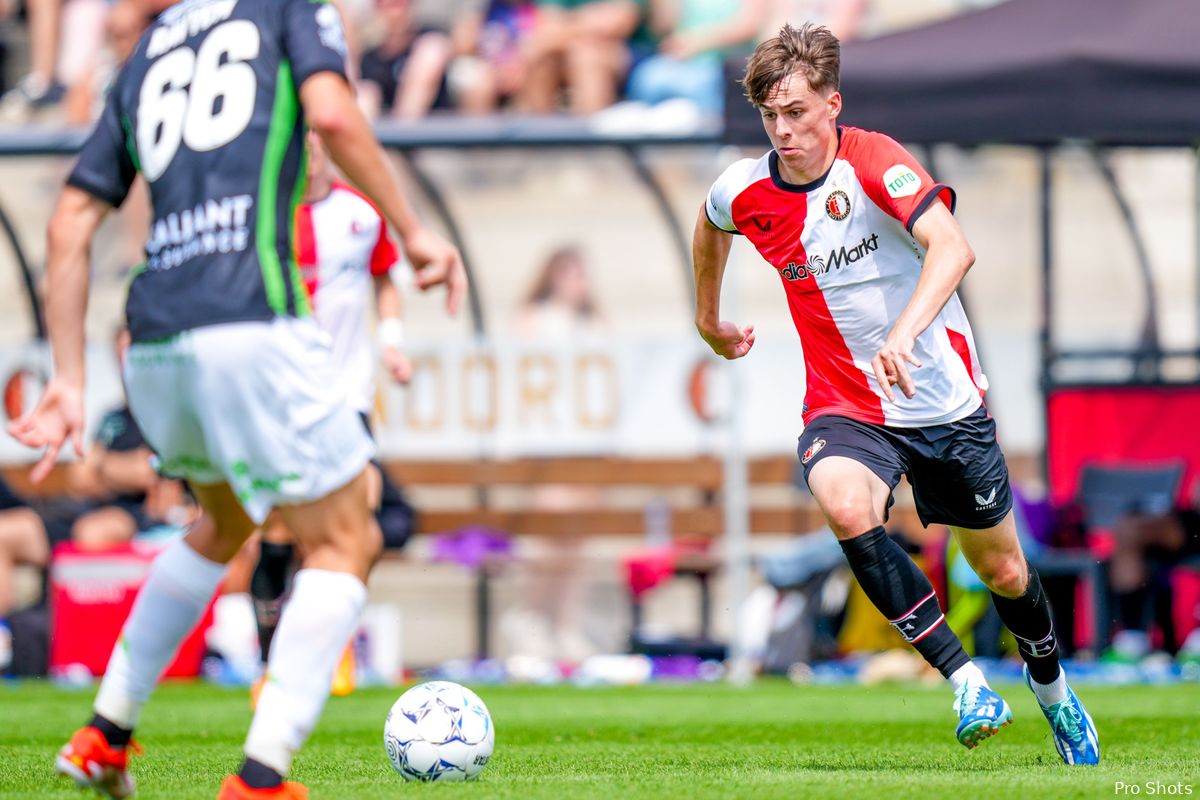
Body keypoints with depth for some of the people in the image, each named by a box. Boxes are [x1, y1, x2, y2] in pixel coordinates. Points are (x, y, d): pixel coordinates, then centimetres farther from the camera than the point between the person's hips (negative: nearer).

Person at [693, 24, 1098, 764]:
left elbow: (952, 248, -37)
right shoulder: (746, 192, -7)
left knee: (1002, 569, 12)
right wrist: (710, 319, 29)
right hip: (844, 406, 2)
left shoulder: (873, 161, -20)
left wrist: (904, 334, -52)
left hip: (946, 402, -2)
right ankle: (965, 681, -25)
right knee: (847, 508, -33)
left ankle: (1050, 682, 45)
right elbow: (710, 223, 20)